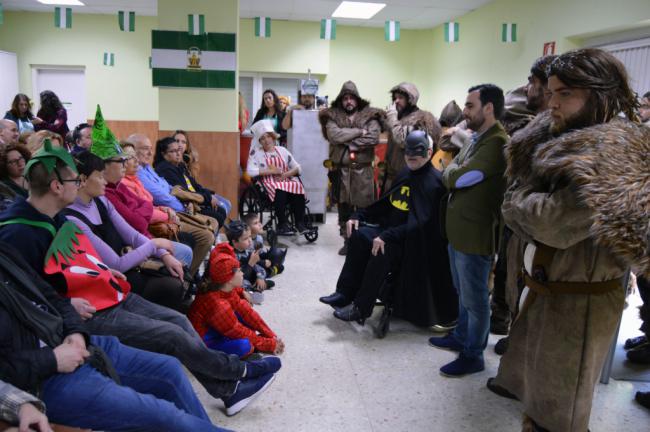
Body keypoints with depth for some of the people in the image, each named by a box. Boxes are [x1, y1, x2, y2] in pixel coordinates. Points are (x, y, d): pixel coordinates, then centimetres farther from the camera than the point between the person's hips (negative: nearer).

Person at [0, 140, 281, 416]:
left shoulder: (54, 217, 9)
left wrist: (103, 273, 11)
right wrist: (66, 304, -20)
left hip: (112, 297, 9)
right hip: (89, 316, -9)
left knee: (178, 321, 1)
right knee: (172, 336, -12)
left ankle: (229, 390, 8)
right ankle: (241, 371, 8)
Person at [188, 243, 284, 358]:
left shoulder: (228, 290, -6)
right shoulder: (218, 305, -31)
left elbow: (246, 311, -4)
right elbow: (239, 331, -22)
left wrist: (271, 335, -6)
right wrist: (270, 344, -13)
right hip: (204, 342, -9)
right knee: (243, 345, -29)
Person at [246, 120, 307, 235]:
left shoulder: (282, 150, 19)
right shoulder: (256, 153, 9)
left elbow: (297, 168, 14)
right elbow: (250, 171, -9)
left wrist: (285, 174, -7)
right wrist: (272, 171, -9)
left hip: (286, 180, 3)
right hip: (269, 183, -3)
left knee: (298, 187, -29)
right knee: (280, 191, -37)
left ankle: (300, 223, -27)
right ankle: (283, 225, -31)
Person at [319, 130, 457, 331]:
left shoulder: (433, 182, -18)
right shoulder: (406, 173, 7)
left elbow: (418, 223, -27)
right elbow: (386, 202, 16)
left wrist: (387, 236, -34)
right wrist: (359, 216, 6)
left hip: (416, 242, -8)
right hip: (395, 229, 9)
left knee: (381, 250, -30)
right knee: (359, 235, -7)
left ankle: (361, 308, -16)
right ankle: (345, 293, -4)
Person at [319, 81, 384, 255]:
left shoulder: (370, 116, 3)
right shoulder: (333, 116, 5)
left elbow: (373, 138, -12)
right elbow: (334, 135, -13)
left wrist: (347, 142, -11)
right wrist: (359, 131, -12)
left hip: (363, 170, -1)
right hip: (341, 169, 2)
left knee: (364, 208, 1)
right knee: (343, 207, 10)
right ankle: (347, 240, 22)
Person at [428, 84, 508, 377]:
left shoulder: (497, 144, -21)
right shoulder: (476, 139, 12)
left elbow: (455, 179, -22)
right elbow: (451, 174, 14)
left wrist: (451, 171, -3)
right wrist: (454, 172, -6)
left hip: (476, 234, -9)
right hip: (459, 230, 10)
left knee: (475, 298, 6)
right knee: (463, 293, 23)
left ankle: (473, 355, 21)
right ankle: (460, 337, 41)